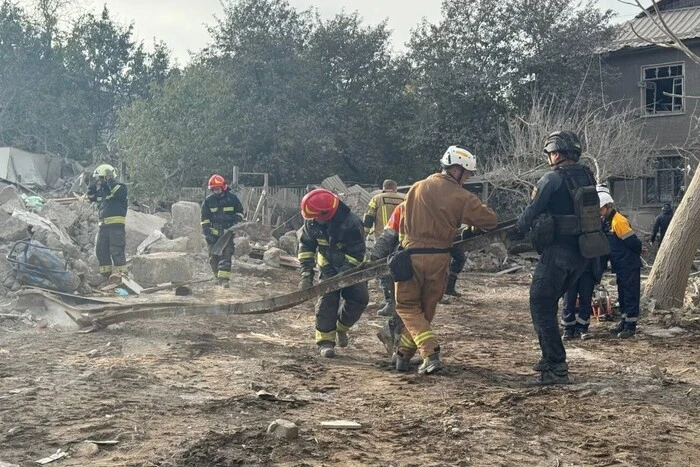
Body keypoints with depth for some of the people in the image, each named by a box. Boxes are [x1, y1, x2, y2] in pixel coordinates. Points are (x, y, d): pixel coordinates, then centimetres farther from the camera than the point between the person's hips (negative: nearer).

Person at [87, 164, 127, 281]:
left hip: (116, 224, -8)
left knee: (116, 249, -12)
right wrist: (92, 186, 10)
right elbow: (91, 198, 24)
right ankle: (106, 272, 14)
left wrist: (110, 181, -17)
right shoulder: (101, 190, 19)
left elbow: (120, 193, -24)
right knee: (100, 249, 8)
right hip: (103, 225, 8)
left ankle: (120, 271, -12)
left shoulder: (120, 186, -4)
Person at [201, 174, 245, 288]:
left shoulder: (232, 198, 0)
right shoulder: (208, 201, 1)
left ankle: (224, 278, -17)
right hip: (214, 233, 2)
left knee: (226, 255, -11)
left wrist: (237, 221, -6)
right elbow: (205, 218, 1)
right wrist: (207, 233, -7)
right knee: (214, 256, 5)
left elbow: (240, 211, 13)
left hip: (228, 232, -2)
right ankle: (218, 277, 19)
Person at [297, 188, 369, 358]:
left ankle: (341, 327, 17)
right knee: (327, 299, -14)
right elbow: (306, 245, -5)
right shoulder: (312, 222, -18)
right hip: (328, 266, 2)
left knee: (359, 298, -10)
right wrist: (306, 273, -15)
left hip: (352, 266, -2)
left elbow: (356, 255, -27)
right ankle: (325, 340, -9)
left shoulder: (352, 224, -32)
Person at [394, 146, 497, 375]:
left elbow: (403, 223, 10)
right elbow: (490, 220, -4)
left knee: (408, 306, 8)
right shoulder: (461, 197, -7)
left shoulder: (417, 189, 3)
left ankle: (430, 352, -8)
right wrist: (473, 220, 16)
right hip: (439, 258, 0)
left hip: (412, 255, 0)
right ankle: (404, 354, 17)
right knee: (426, 308, 15)